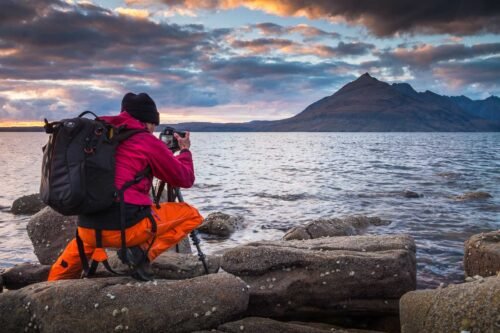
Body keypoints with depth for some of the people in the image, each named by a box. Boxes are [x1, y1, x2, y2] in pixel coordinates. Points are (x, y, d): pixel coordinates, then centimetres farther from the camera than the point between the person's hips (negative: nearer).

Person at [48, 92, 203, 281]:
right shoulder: (148, 142, 0)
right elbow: (185, 179, 8)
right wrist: (185, 151, 24)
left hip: (88, 227, 7)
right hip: (126, 225, -6)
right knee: (191, 215, 10)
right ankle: (141, 253, -4)